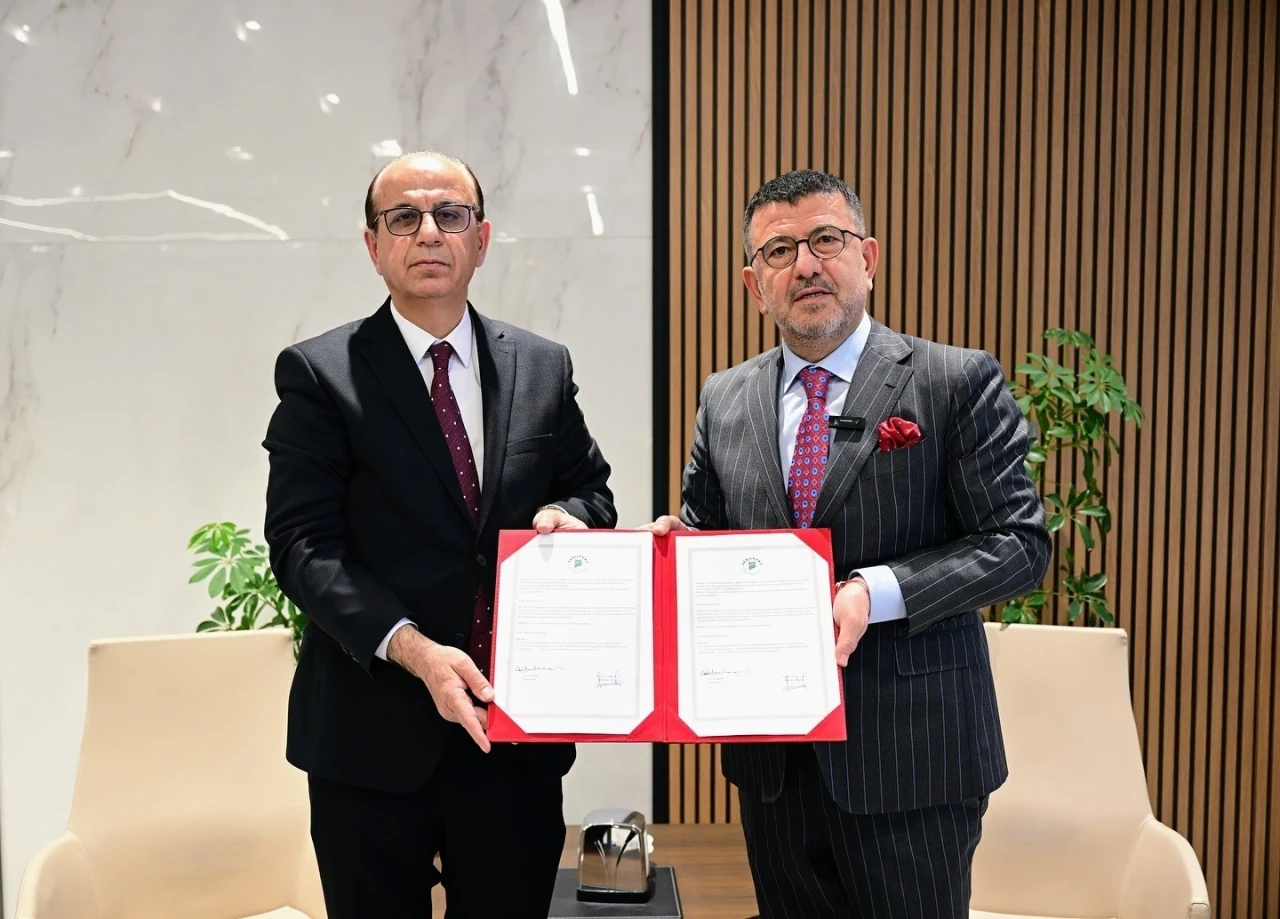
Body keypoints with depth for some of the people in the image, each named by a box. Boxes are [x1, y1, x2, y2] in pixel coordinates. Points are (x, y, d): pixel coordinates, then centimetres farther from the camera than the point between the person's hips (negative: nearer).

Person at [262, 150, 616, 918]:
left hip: (520, 725, 3)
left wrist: (566, 515, -8)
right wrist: (412, 649, -23)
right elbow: (302, 543, -10)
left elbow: (592, 487, 16)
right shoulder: (319, 374, -4)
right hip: (373, 734, -2)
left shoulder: (543, 367, 6)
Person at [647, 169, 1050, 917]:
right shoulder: (724, 401, 7)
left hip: (910, 753, -4)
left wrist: (878, 591, -20)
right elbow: (704, 538, 15)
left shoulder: (958, 382, -6)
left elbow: (1021, 541, -9)